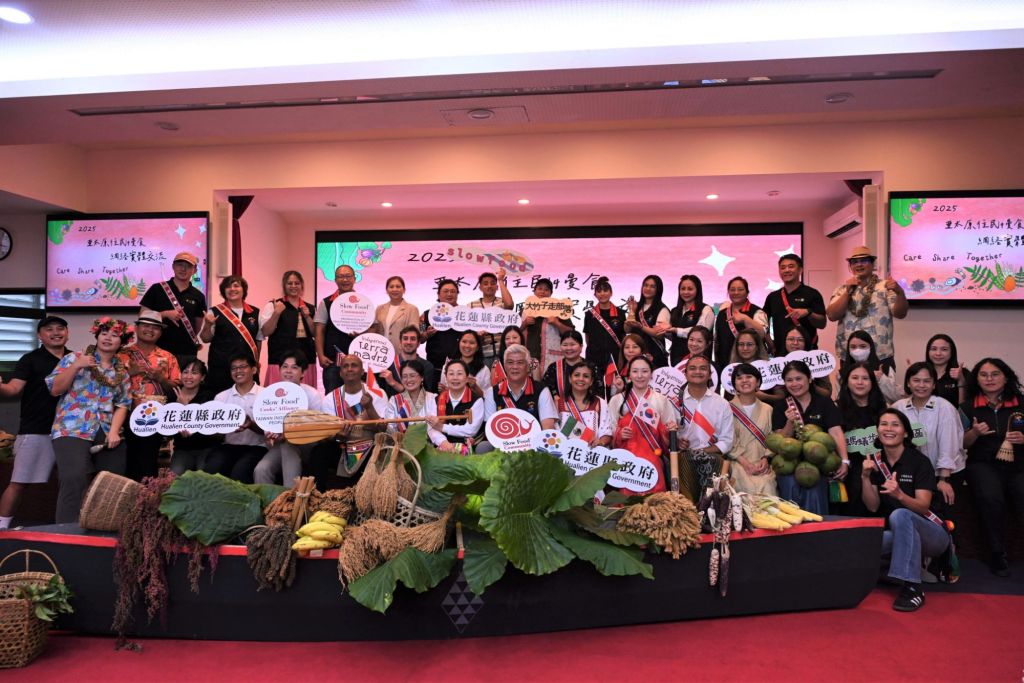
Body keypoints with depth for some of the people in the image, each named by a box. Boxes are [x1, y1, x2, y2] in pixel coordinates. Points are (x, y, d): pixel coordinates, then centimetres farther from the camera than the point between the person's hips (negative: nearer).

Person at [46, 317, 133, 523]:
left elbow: (122, 404, 8)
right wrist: (75, 366, -12)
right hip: (73, 430, -4)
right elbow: (55, 389, 0)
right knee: (74, 482, -20)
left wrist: (114, 431, -7)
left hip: (108, 435, 4)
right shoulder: (74, 358, 8)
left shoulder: (122, 371, 15)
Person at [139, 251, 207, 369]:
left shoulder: (198, 296, 9)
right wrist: (165, 314, -11)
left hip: (187, 353, 2)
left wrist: (194, 342, 6)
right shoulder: (157, 289, 4)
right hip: (159, 349, -2)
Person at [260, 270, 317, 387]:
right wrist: (276, 313, -14)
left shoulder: (310, 308, 14)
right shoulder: (272, 306, 4)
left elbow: (316, 334, 9)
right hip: (280, 360, -3)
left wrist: (307, 317, -4)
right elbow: (265, 332, -4)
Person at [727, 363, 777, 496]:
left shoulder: (767, 409, 17)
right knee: (750, 487, -31)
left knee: (768, 488, -28)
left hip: (762, 464, 3)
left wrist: (766, 459, -7)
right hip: (738, 463, -2)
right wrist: (744, 462, -11)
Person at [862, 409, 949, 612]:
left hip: (931, 534, -4)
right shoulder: (875, 462, 2)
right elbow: (873, 507, -6)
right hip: (897, 534, 4)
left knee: (899, 515, -36)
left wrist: (899, 495, -39)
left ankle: (912, 588, -30)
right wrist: (865, 477, -21)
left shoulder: (919, 461, -11)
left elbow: (923, 507, -20)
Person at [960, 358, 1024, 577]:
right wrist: (975, 432, -9)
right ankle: (998, 555, -14)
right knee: (991, 499, -31)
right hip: (983, 464, -1)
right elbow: (962, 443, 10)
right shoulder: (968, 406, 9)